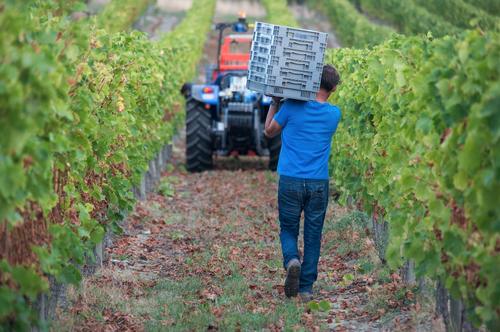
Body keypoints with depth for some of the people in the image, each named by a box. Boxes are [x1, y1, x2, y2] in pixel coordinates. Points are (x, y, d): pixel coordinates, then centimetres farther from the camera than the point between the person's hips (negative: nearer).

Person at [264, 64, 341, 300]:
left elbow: (269, 132, 10)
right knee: (313, 235, 8)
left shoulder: (293, 106, -4)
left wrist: (274, 103, 19)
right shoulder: (334, 114, 3)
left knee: (288, 229, 12)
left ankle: (292, 260, -17)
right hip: (319, 184, 1)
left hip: (291, 181, -1)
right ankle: (306, 288, 7)